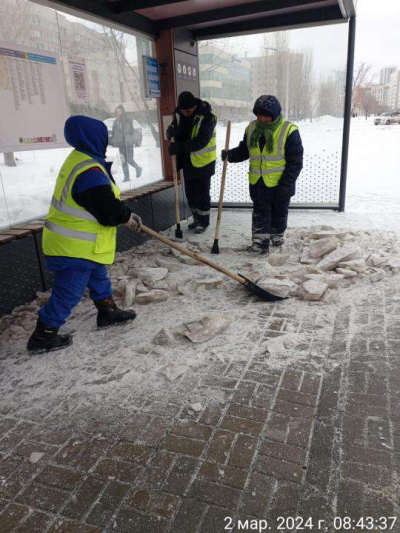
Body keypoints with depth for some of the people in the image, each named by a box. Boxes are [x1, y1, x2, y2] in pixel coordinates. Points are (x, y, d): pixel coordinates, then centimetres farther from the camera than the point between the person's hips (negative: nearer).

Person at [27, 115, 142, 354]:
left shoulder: (80, 159, 8)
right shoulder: (90, 172, -27)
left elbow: (104, 201, 16)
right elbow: (108, 210, -24)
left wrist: (125, 213, 9)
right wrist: (127, 216, -5)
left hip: (70, 240, 10)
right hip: (76, 247, -10)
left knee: (98, 278, 26)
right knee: (68, 293, 3)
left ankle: (108, 312, 44)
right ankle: (43, 337, 17)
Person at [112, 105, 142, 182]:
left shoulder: (128, 120, -4)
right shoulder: (116, 121, 11)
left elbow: (132, 131, -7)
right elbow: (114, 132, 15)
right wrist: (114, 141, 3)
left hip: (128, 143, -5)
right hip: (121, 144, 5)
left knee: (129, 160, -7)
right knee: (123, 161, 3)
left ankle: (138, 168, 20)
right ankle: (126, 177, 7)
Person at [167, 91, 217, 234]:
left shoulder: (207, 117, -18)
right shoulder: (179, 114, 2)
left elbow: (200, 141, -27)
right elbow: (172, 133, 7)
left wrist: (179, 147, -32)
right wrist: (171, 132, -18)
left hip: (202, 162, -6)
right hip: (187, 161, 7)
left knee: (202, 194, 0)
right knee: (190, 193, 14)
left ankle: (203, 221, 14)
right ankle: (197, 218, 29)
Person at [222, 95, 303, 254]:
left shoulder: (289, 131, -15)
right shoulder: (251, 128, -1)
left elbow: (295, 161, -14)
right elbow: (243, 150, 11)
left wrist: (286, 184, -19)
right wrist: (230, 155, -10)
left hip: (280, 184, -3)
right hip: (257, 182, 3)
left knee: (279, 213, 16)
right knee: (259, 214, 5)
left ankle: (277, 234, 38)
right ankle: (261, 241, 11)